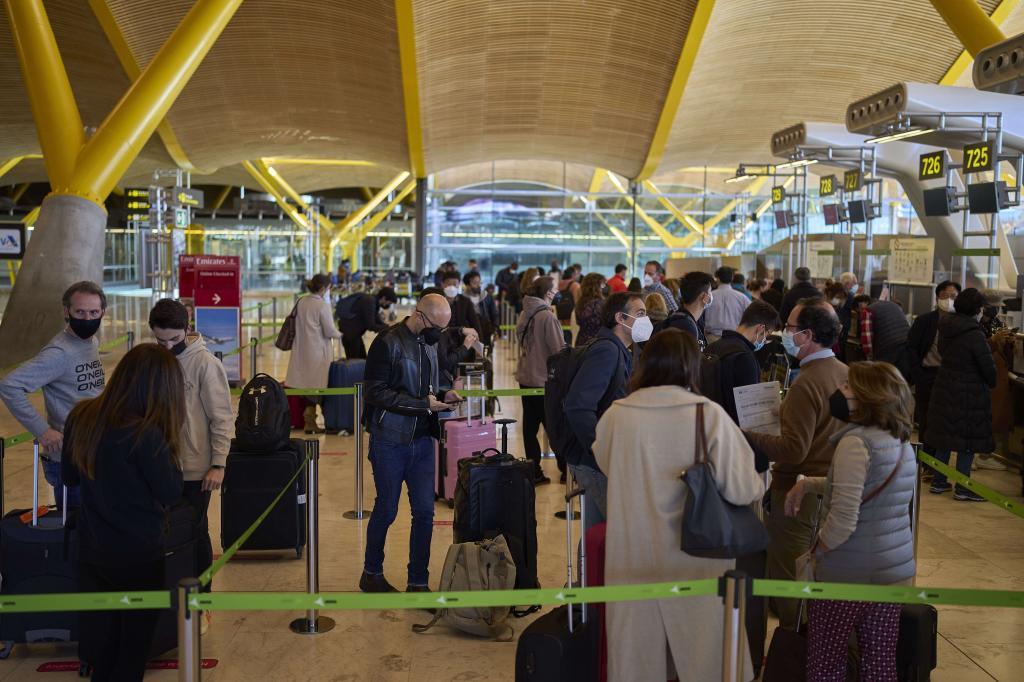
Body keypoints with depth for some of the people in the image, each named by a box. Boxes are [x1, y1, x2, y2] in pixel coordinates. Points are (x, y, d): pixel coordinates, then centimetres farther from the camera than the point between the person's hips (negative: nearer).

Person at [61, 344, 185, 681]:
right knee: (136, 633, 16)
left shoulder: (80, 416, -6)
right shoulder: (146, 433, -27)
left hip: (92, 546, 6)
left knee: (99, 633, 22)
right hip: (138, 551, -6)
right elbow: (171, 493, -16)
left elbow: (69, 476, 8)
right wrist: (169, 446, -10)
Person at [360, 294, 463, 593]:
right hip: (390, 442, -6)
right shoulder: (388, 343, -12)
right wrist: (424, 404, -20)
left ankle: (418, 582, 17)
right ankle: (371, 574, 27)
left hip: (422, 441, 6)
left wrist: (442, 396, -1)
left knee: (424, 512, 5)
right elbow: (374, 392, -17)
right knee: (387, 510, 6)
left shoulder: (429, 344, 11)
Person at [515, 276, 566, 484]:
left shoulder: (524, 314, 5)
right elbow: (559, 351, -17)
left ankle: (534, 471, 14)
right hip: (545, 380, -7)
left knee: (530, 425, 9)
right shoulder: (547, 317, -18)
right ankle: (565, 470, 15)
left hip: (525, 377, 7)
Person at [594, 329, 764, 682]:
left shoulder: (616, 415, -6)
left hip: (634, 558, 2)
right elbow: (742, 489, -13)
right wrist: (759, 483, 9)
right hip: (695, 558, -1)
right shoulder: (709, 414, -13)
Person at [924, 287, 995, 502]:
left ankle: (938, 482, 22)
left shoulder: (946, 328, 4)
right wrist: (992, 384, 6)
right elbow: (988, 366, -14)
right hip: (970, 394, -7)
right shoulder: (975, 335, -19)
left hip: (944, 388, 7)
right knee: (968, 440, 1)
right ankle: (962, 489, 6)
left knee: (944, 436, 15)